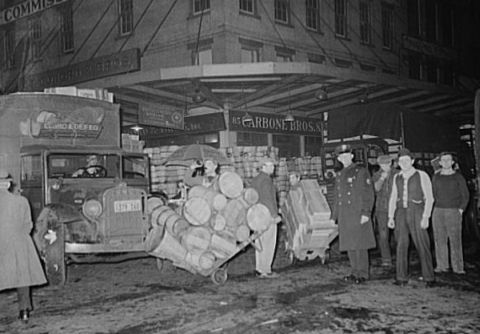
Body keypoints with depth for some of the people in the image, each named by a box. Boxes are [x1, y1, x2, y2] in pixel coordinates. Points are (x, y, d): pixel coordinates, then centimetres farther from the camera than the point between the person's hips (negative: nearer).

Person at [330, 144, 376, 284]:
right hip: (344, 216, 6)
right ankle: (355, 272, 18)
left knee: (360, 245, -4)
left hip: (358, 214, -6)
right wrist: (333, 216, 17)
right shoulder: (339, 175, 16)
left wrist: (366, 213, -15)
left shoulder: (361, 171, -2)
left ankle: (363, 274, 3)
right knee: (349, 245, 8)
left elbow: (369, 194, -8)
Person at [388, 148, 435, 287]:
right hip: (401, 213, 4)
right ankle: (402, 278, 8)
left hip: (416, 213, -4)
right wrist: (391, 217, 7)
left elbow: (429, 198, -5)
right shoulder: (397, 178, 11)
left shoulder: (422, 176, -3)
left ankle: (429, 278, 5)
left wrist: (426, 217, -13)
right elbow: (393, 198, 15)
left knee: (422, 246, -3)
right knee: (401, 246, 3)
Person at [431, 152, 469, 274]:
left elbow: (465, 195, 5)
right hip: (438, 211, 3)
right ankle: (442, 266, 7)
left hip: (454, 212, -3)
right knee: (439, 240, 1)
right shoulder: (436, 177, 10)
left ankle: (458, 267, -2)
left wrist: (461, 210, -4)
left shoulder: (458, 177, 2)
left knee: (455, 240, -7)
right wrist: (436, 208, 6)